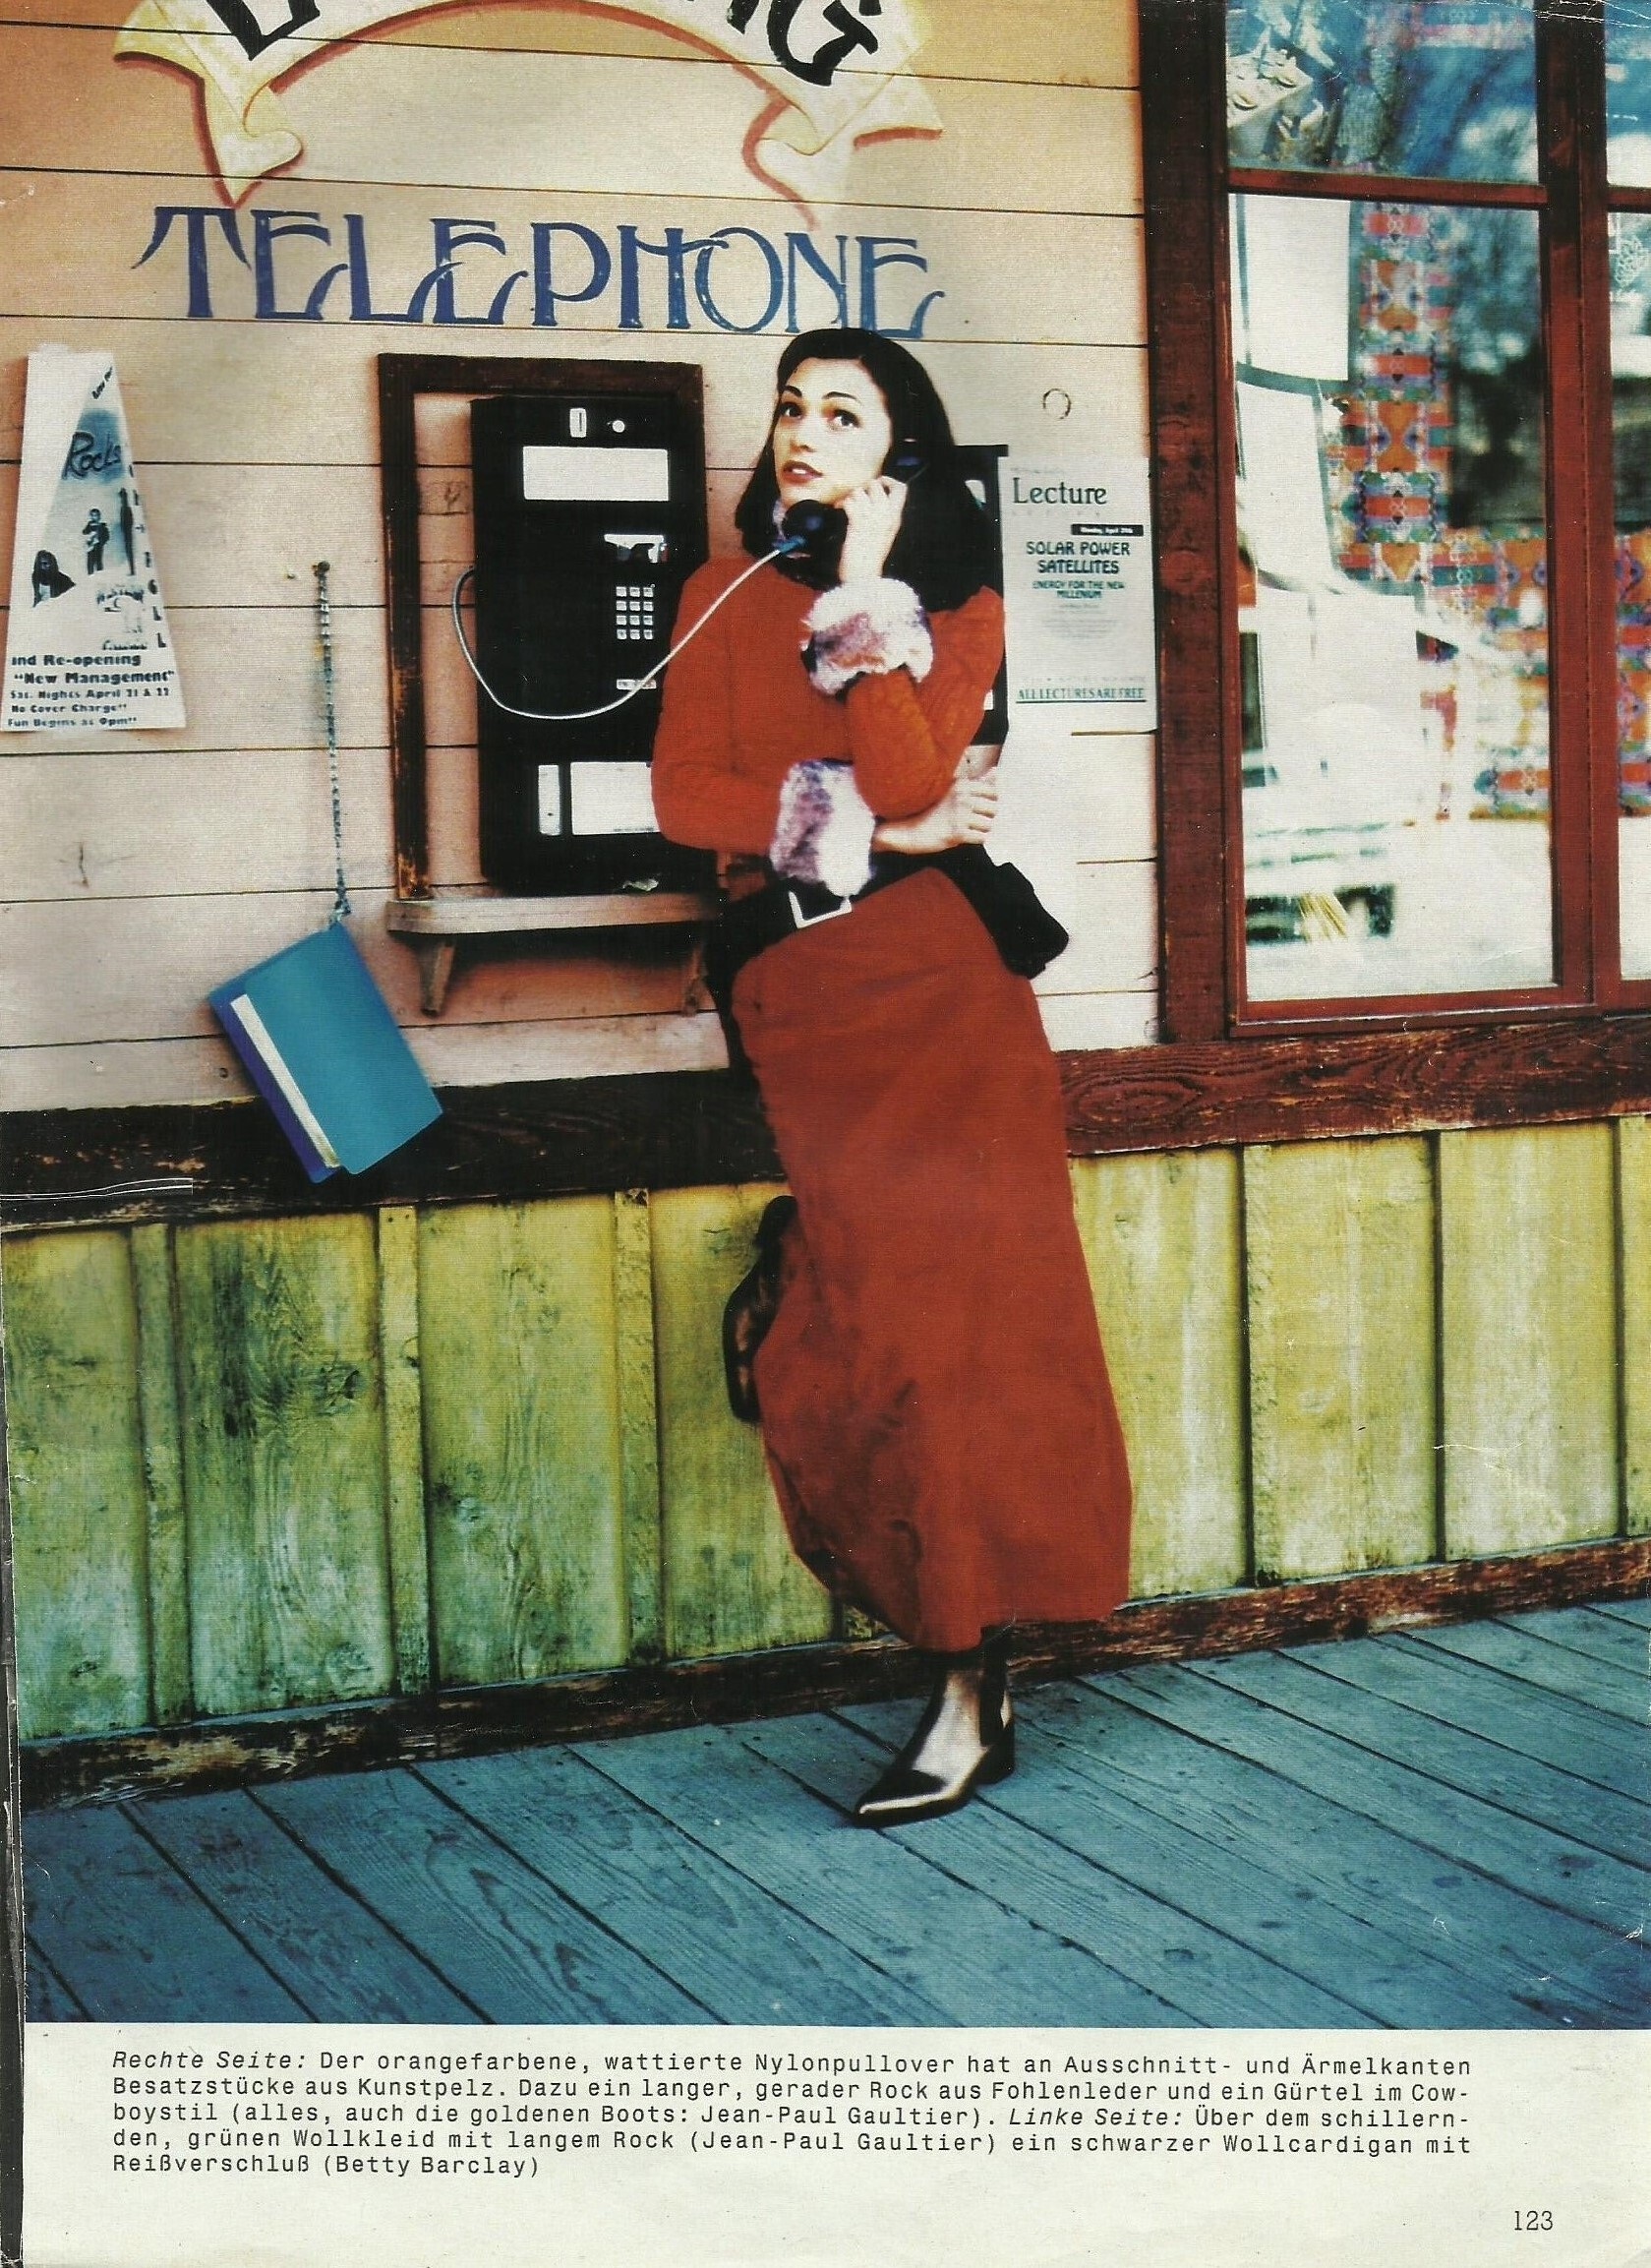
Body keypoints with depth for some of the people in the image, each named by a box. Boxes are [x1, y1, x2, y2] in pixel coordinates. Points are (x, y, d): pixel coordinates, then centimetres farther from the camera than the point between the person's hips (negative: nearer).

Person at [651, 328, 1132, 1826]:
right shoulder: (728, 598, 17)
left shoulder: (960, 609, 10)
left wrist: (869, 587, -6)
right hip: (793, 985, 2)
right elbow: (683, 794, 3)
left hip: (935, 973, -2)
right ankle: (971, 1661, -2)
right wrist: (873, 827, -3)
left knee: (946, 1282, -15)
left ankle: (970, 1673, -14)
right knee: (879, 1280, -10)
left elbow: (908, 777, -9)